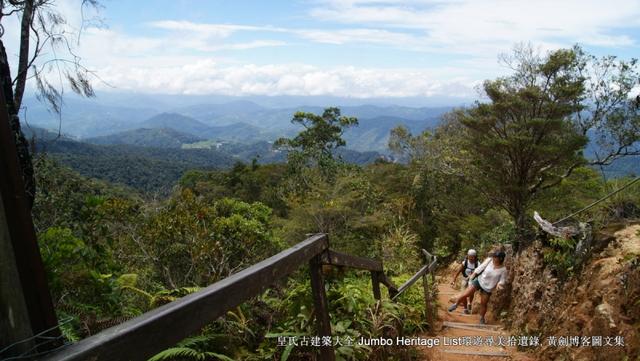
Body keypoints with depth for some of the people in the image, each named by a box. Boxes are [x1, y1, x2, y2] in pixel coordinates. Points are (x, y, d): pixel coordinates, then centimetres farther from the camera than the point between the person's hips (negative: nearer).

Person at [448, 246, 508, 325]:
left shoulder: (503, 270, -18)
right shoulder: (489, 260, -14)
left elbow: (503, 280, -5)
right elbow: (480, 268, -3)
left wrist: (499, 284, -27)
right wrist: (472, 275, 3)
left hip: (487, 288, -1)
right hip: (479, 280, 1)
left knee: (483, 304, 13)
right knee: (463, 295, -5)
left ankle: (482, 318, 40)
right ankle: (456, 304, 23)